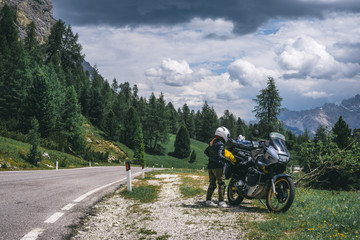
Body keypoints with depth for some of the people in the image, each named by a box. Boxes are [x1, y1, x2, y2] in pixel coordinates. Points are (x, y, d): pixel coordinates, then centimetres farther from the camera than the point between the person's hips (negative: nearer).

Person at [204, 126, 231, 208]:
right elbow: (219, 155, -29)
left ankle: (208, 200, 14)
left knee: (212, 184, 13)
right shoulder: (220, 144, -15)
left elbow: (206, 151, 26)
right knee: (222, 184, -4)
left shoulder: (212, 142, 12)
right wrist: (227, 160, -29)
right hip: (218, 166, -9)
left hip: (210, 166, 9)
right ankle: (221, 202, -7)